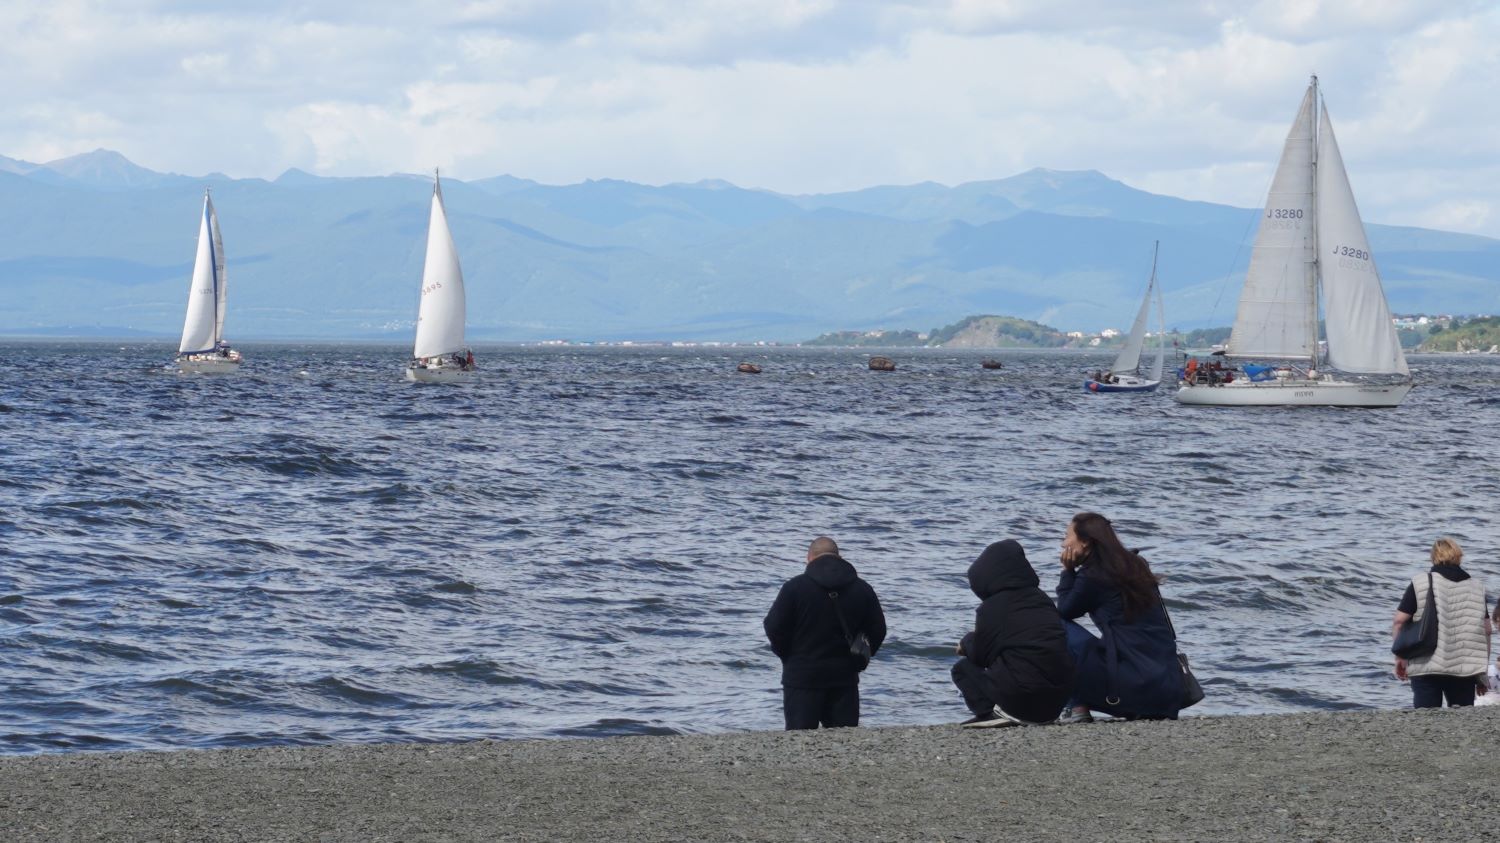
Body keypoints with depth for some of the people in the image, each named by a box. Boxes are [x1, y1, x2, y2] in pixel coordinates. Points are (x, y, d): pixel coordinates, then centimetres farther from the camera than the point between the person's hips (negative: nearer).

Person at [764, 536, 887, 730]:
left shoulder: (795, 587, -7)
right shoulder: (862, 589, 4)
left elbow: (774, 627, -6)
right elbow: (877, 631, 7)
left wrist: (788, 657, 9)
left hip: (802, 678, -3)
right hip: (845, 678, 3)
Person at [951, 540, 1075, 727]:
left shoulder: (990, 608, -6)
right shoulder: (1041, 598, 14)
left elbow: (979, 657, 1)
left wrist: (966, 642, 24)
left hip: (1021, 696, -6)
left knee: (962, 668, 16)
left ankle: (990, 711, -7)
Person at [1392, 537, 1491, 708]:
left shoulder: (1420, 583, 1)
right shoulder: (1476, 587, 9)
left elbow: (1399, 621, -3)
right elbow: (1486, 630, 9)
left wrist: (1400, 657, 8)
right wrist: (1482, 672, 15)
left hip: (1426, 667, -2)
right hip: (1465, 669, 2)